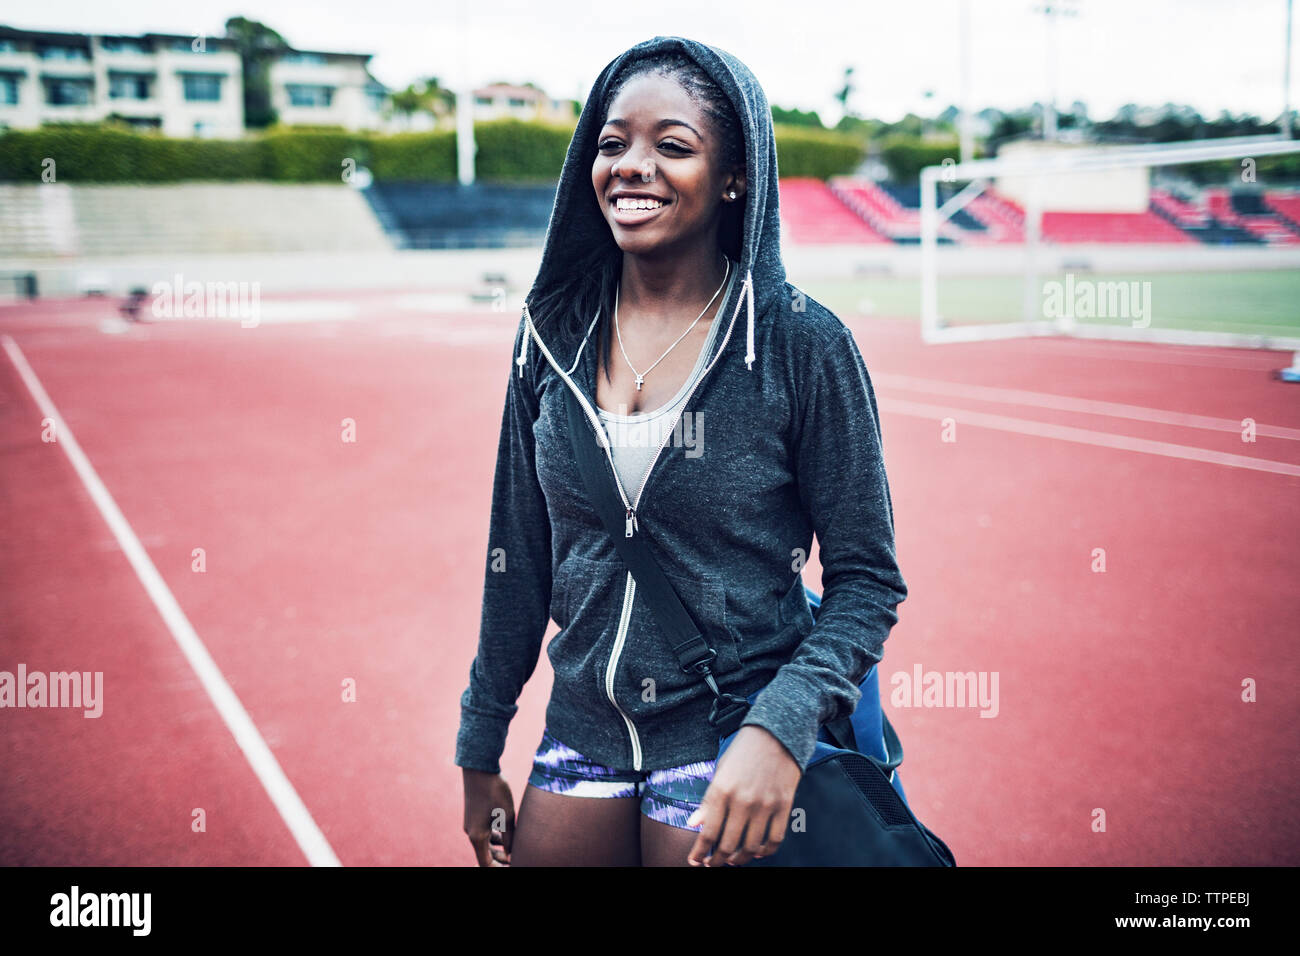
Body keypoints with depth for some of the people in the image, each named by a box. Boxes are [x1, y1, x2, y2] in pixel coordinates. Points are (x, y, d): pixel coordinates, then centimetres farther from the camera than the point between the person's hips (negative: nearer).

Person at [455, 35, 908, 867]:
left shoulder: (804, 342, -13)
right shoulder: (554, 332, -1)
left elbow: (867, 579, -9)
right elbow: (517, 558, 6)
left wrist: (781, 729, -24)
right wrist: (482, 751, 9)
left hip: (731, 759, -3)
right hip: (582, 733, 4)